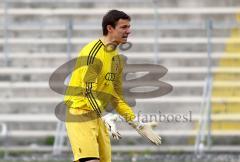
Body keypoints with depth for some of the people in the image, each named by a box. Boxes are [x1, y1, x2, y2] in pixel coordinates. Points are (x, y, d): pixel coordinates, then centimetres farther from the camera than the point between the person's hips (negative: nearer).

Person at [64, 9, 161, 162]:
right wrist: (105, 117, -31)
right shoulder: (93, 52, -14)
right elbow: (88, 90, -22)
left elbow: (116, 97, 19)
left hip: (99, 118, 9)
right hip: (80, 113, -9)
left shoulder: (117, 59, 14)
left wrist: (138, 125, 14)